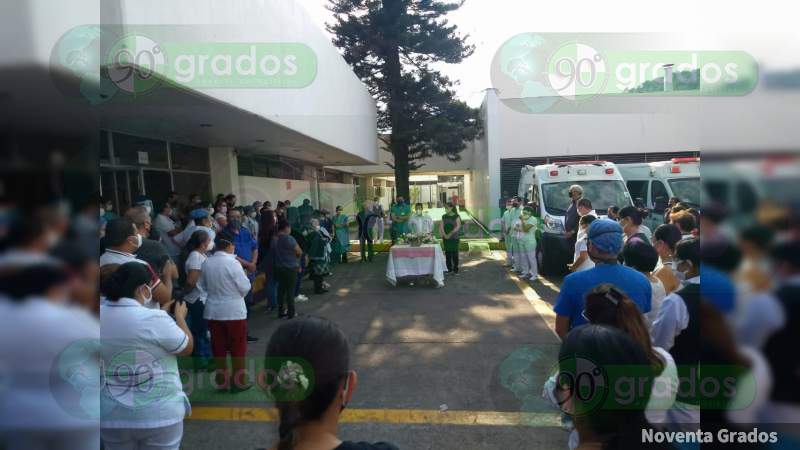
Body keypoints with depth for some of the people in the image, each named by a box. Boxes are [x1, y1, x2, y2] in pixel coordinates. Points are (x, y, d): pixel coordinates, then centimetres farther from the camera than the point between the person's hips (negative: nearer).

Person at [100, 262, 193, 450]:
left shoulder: (102, 314, -6)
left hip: (111, 415, 5)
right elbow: (187, 348, -7)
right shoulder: (155, 319, -22)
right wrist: (180, 317, 6)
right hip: (159, 414, -5)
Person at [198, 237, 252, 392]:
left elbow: (202, 286, 8)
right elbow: (245, 287, -15)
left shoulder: (206, 263, -1)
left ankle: (221, 381, 23)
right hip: (234, 311, -5)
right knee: (238, 346, 9)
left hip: (213, 311, 5)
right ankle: (239, 381, 17)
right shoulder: (232, 263, -18)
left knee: (218, 346, 14)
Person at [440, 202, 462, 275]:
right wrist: (444, 234, -14)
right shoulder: (444, 217, 10)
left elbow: (458, 226, -12)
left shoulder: (456, 216, -3)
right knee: (447, 254, 4)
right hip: (446, 238, 3)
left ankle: (455, 270, 6)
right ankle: (449, 269, 12)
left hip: (454, 238, -3)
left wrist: (450, 234, -19)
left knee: (455, 254, -2)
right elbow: (441, 226, 3)